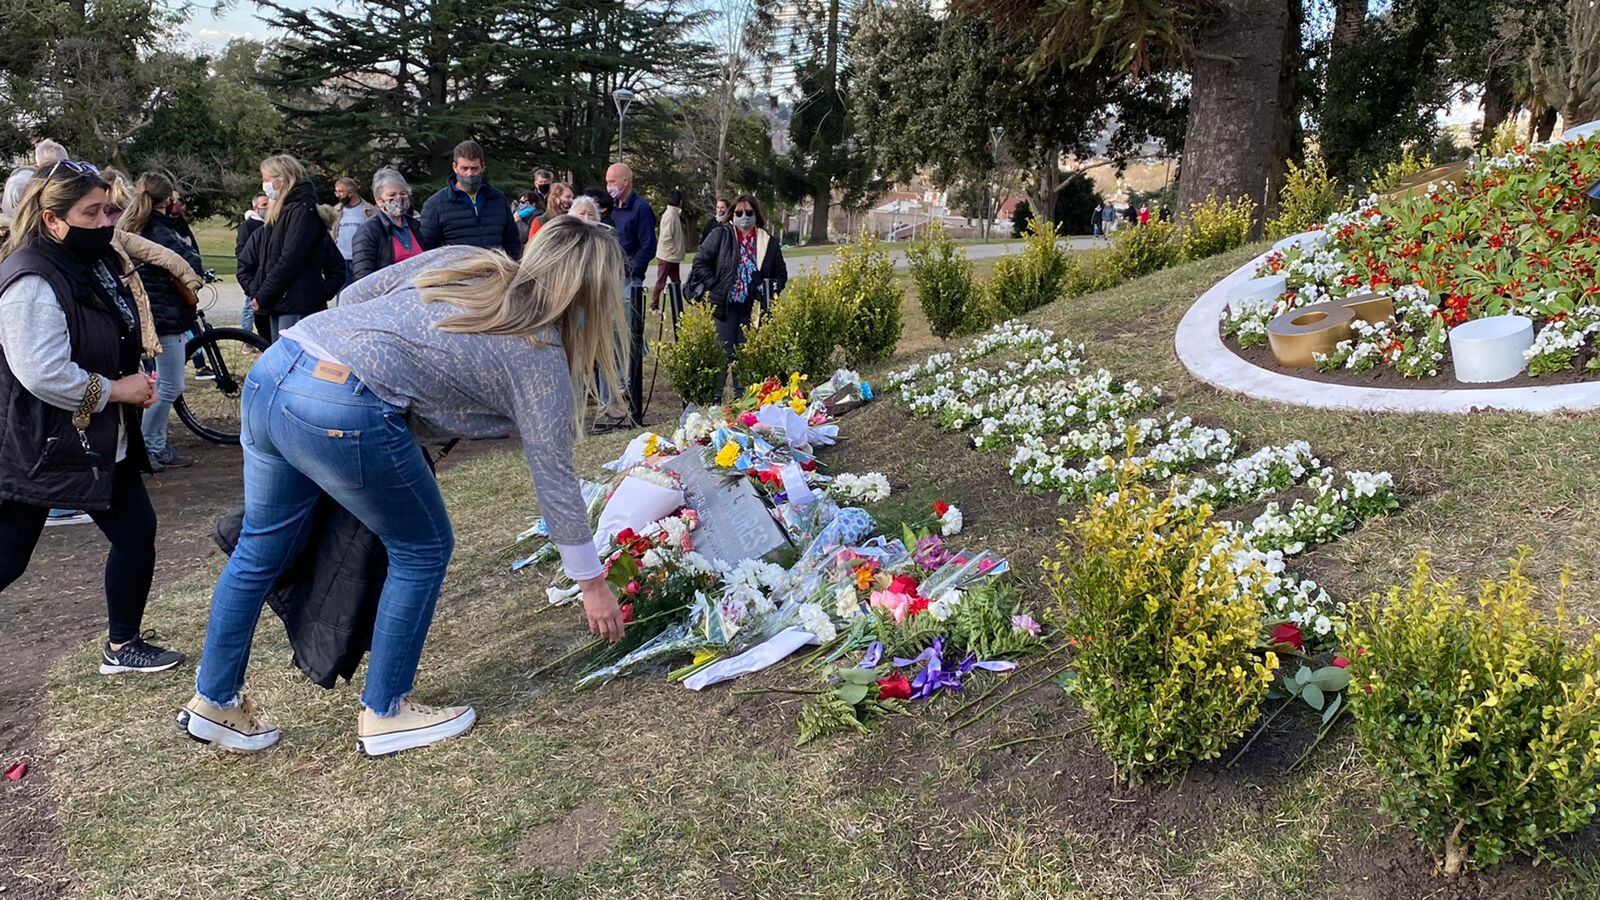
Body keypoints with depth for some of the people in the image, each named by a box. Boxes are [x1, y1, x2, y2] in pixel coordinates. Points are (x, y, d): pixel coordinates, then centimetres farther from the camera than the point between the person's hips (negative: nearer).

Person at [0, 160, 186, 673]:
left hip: (100, 440, 9)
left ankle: (122, 647, 26)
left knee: (136, 534, 11)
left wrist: (134, 382, 7)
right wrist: (115, 390, -18)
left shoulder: (94, 264, 8)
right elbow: (41, 372, -29)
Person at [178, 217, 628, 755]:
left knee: (261, 547, 23)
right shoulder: (540, 356, 1)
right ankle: (384, 715, 25)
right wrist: (591, 583, 13)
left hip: (270, 372, 8)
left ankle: (214, 702, 40)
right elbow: (554, 478, 5)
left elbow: (352, 296, 17)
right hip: (344, 418, -7)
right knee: (422, 550, 15)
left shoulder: (461, 260, 17)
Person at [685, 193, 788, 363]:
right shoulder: (720, 236, 0)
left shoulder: (769, 242, 8)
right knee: (723, 353, -6)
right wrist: (715, 286, -8)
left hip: (752, 310, 3)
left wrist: (771, 288, -3)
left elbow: (781, 273, 16)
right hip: (723, 306, -3)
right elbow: (700, 261, -2)